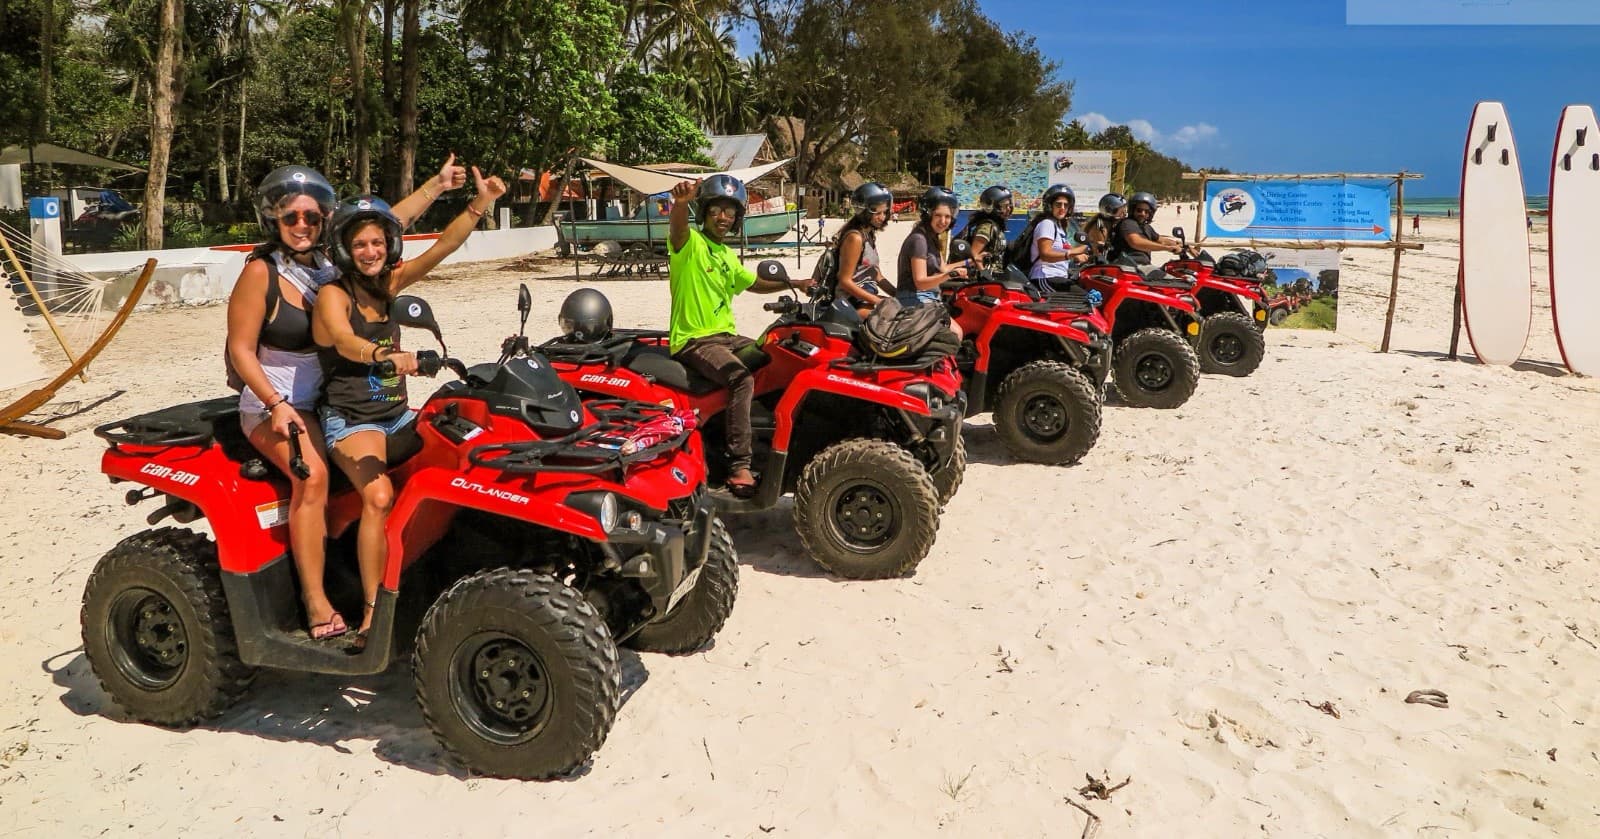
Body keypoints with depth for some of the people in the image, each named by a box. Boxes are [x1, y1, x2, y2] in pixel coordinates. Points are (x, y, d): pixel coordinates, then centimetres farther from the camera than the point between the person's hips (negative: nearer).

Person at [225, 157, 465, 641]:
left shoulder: (328, 260, 5)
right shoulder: (261, 273, -10)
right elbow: (240, 350, -12)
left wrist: (437, 185, 13)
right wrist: (277, 405, -22)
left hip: (328, 398, 7)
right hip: (273, 405, -6)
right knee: (312, 474, -32)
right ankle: (316, 605, -28)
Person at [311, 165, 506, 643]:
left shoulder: (388, 284, 9)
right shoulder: (333, 295, -7)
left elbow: (443, 247, -3)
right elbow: (345, 341, -29)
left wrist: (481, 204, -16)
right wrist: (390, 357, -50)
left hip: (397, 414, 7)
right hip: (351, 420, -7)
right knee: (379, 497, -30)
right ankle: (372, 614, -25)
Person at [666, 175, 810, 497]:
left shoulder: (727, 256, 20)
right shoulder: (689, 242, -7)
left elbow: (754, 284, 35)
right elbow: (677, 227, -32)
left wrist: (792, 284, 23)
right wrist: (680, 202, -54)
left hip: (727, 336, 9)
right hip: (694, 340, -9)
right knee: (742, 379, -32)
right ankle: (739, 467, -30)